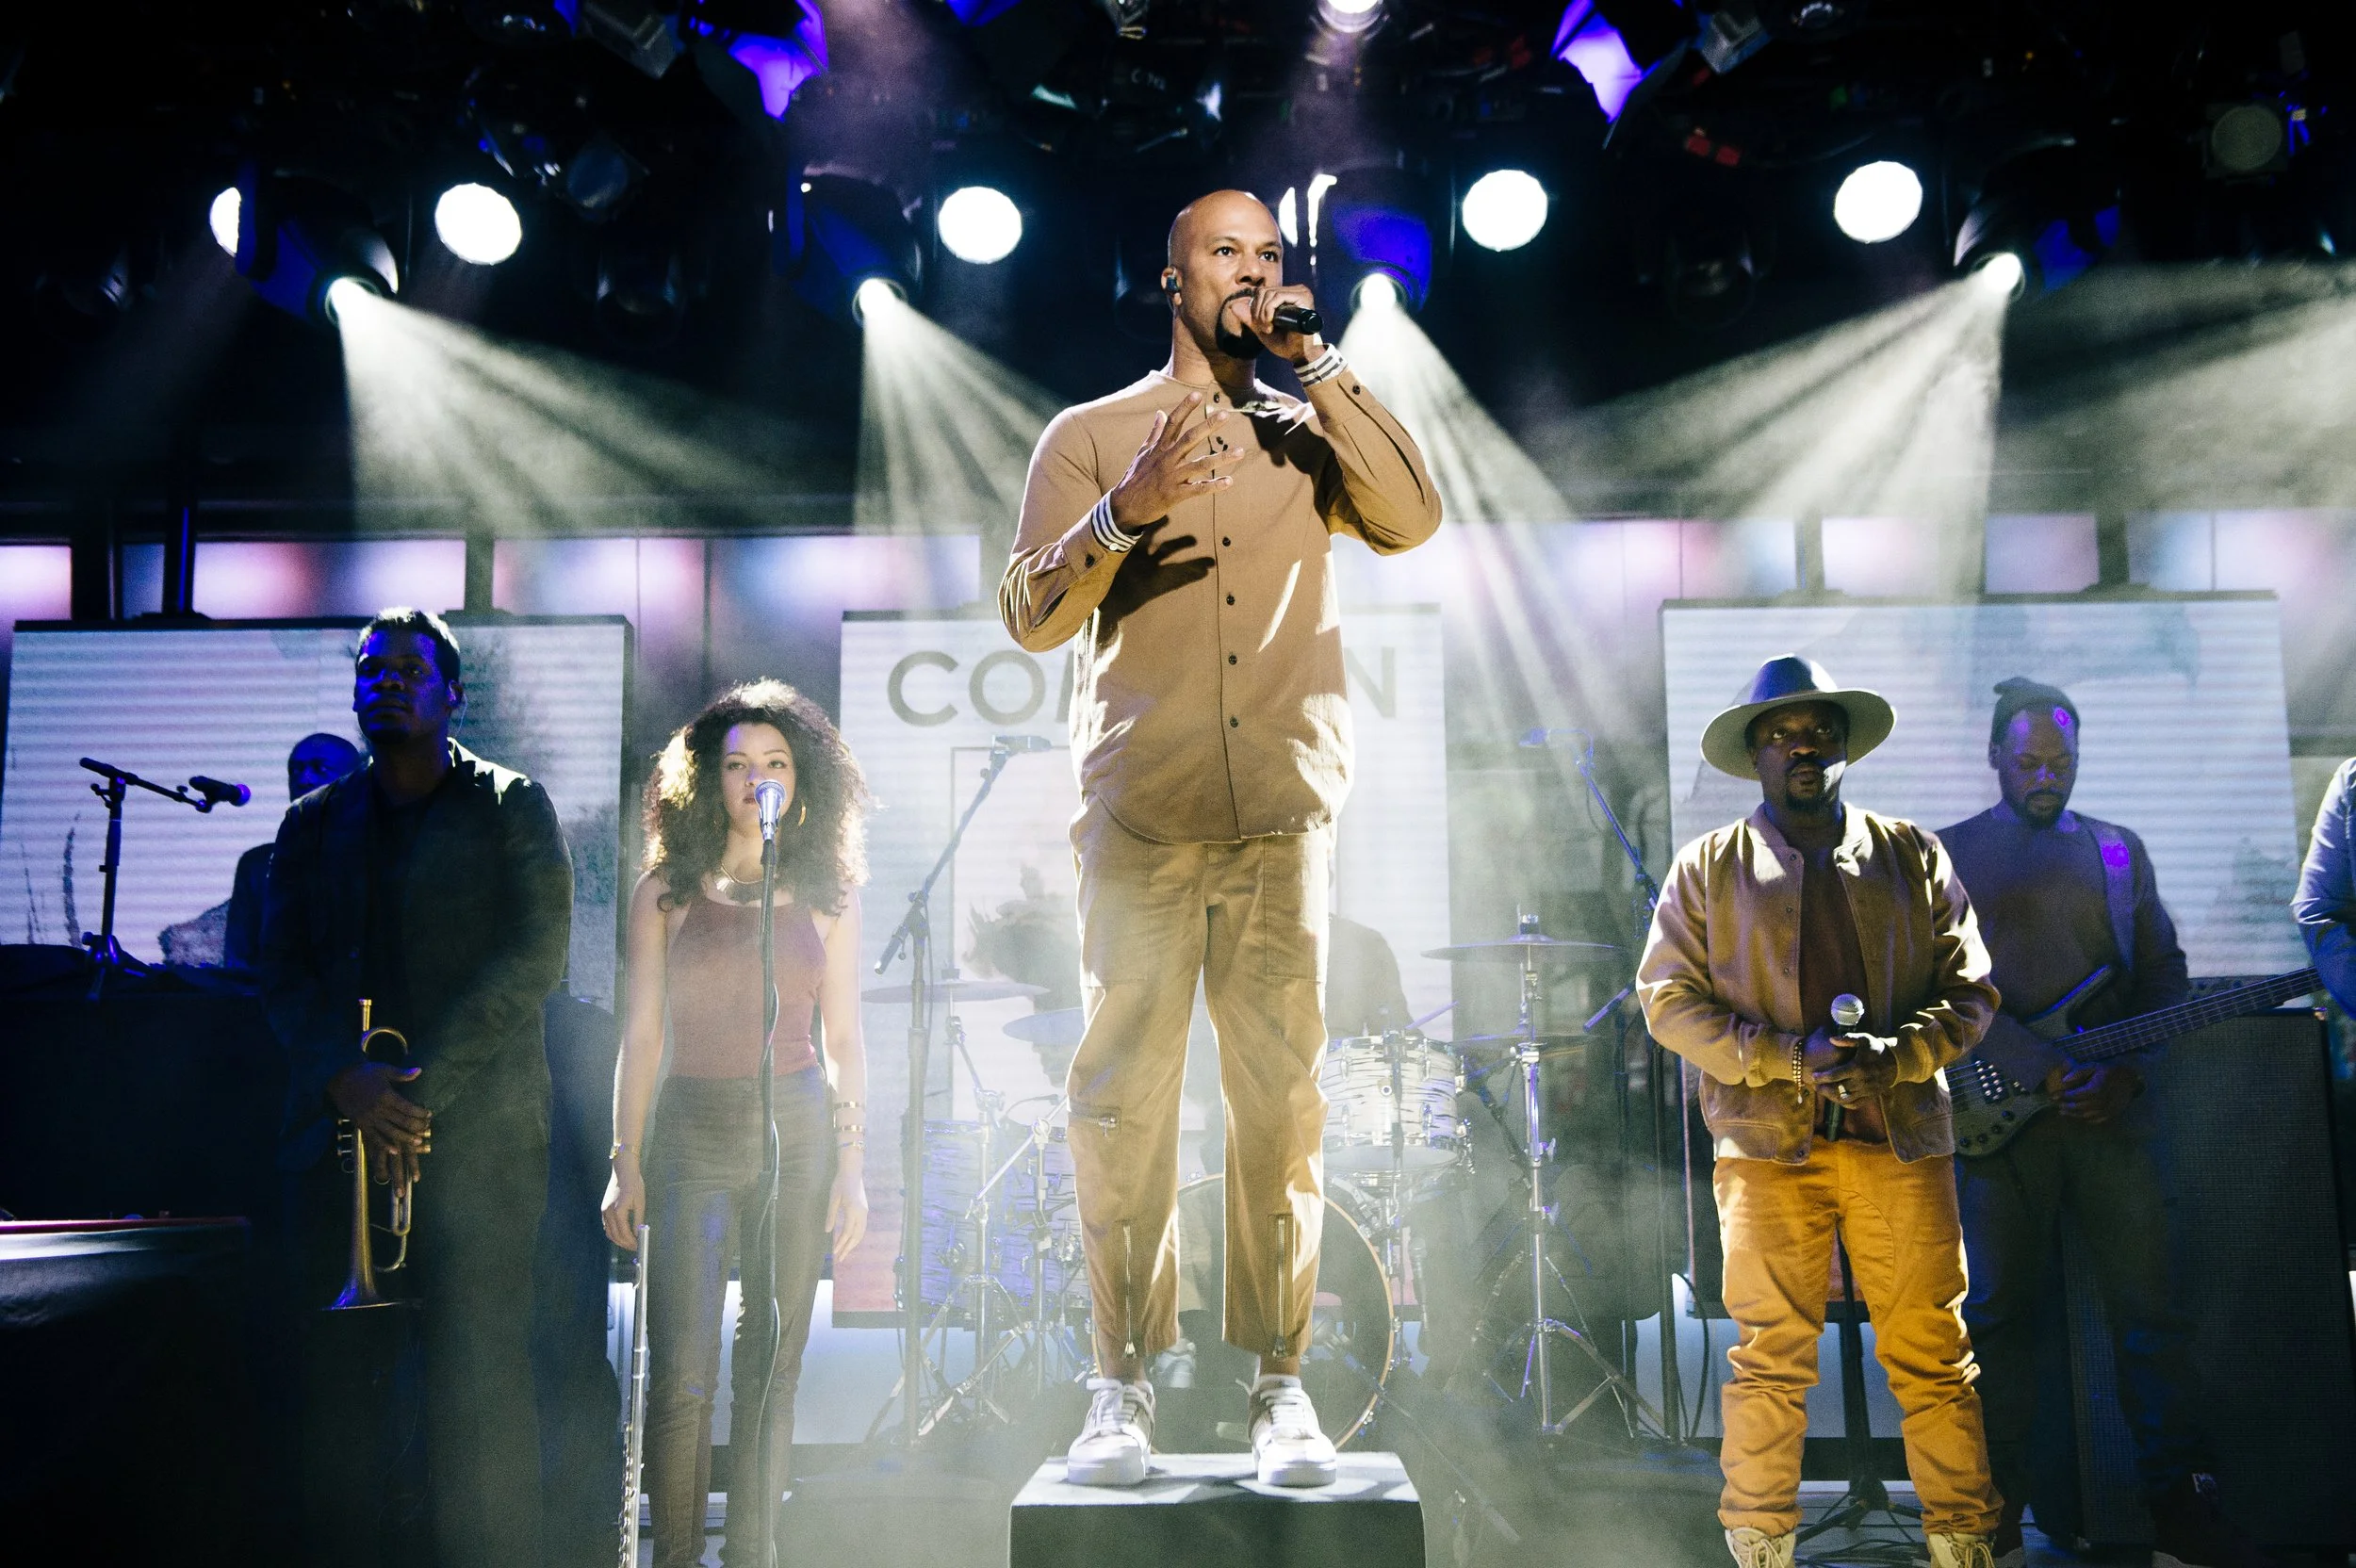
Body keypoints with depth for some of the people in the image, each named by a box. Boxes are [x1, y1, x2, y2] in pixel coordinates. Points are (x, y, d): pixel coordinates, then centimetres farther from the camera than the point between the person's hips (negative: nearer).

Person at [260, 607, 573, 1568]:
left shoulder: (511, 807, 6)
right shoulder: (314, 823, 17)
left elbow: (534, 959, -4)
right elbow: (283, 974, 9)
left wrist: (423, 1085, -12)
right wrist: (347, 1082, -10)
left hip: (476, 1129, -3)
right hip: (340, 1129, 3)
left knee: (478, 1372, -8)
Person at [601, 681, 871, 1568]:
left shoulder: (825, 896, 7)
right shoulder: (666, 890, 5)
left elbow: (845, 1039, 7)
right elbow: (641, 1031, 5)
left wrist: (853, 1166, 1)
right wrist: (626, 1162, 0)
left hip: (799, 1131, 1)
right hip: (692, 1133, -1)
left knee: (773, 1364, 4)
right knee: (681, 1374, -8)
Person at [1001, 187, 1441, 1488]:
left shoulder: (1308, 436, 19)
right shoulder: (1090, 436, 13)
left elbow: (1412, 520, -1)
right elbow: (1030, 615, 3)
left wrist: (1316, 363, 1)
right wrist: (1125, 510, -14)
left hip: (1282, 811, 1)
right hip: (1138, 815, -1)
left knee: (1281, 1098, -2)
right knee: (1123, 1098, -5)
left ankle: (1279, 1384, 5)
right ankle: (1123, 1384, 4)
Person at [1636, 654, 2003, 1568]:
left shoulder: (1913, 856, 14)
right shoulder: (1708, 868, 10)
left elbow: (1970, 990, 11)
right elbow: (1669, 1000, 4)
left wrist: (1893, 1054, -9)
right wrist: (1784, 1058, -9)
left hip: (1903, 1138, 1)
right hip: (1768, 1145, -1)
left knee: (1932, 1355, 1)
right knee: (1769, 1356, -1)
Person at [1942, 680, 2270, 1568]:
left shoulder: (2118, 851, 15)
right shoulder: (1949, 853, 4)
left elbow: (2164, 974, 11)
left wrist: (2127, 1069, -6)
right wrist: (2040, 1070, -15)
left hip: (2113, 1107, 3)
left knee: (2151, 1308, 2)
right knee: (2000, 1313, 1)